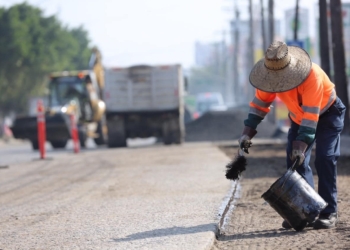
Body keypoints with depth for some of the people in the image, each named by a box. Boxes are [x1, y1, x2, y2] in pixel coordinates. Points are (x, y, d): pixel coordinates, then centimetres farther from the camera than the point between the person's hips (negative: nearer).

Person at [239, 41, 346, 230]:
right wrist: (248, 131, -17)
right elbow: (260, 102, -7)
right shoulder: (270, 74, -20)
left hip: (326, 113, -6)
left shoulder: (312, 74, -38)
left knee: (325, 159, -18)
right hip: (299, 117, 6)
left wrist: (301, 144, -42)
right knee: (295, 160, -5)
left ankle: (328, 212, -15)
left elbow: (311, 114, -38)